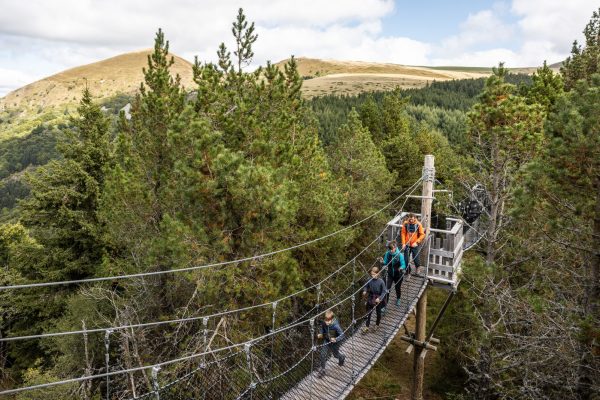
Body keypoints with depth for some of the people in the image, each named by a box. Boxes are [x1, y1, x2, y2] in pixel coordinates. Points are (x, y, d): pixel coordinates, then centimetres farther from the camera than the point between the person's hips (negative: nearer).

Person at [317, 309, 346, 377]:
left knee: (335, 354, 21)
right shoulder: (324, 323, -21)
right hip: (327, 340, 4)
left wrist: (336, 339, -43)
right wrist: (321, 334, -13)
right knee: (323, 355, 4)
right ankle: (322, 370, 25)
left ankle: (342, 357, 57)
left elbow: (342, 335, -28)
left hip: (335, 342, -4)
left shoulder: (336, 325, -36)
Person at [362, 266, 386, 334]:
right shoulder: (370, 280, -13)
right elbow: (366, 286, 4)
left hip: (378, 299, -2)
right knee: (368, 312, 9)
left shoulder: (381, 282, -22)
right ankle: (366, 326, 22)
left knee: (378, 312, 19)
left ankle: (377, 324, 42)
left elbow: (384, 291, -15)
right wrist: (365, 291, -16)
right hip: (370, 298, 2)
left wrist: (379, 298, -25)